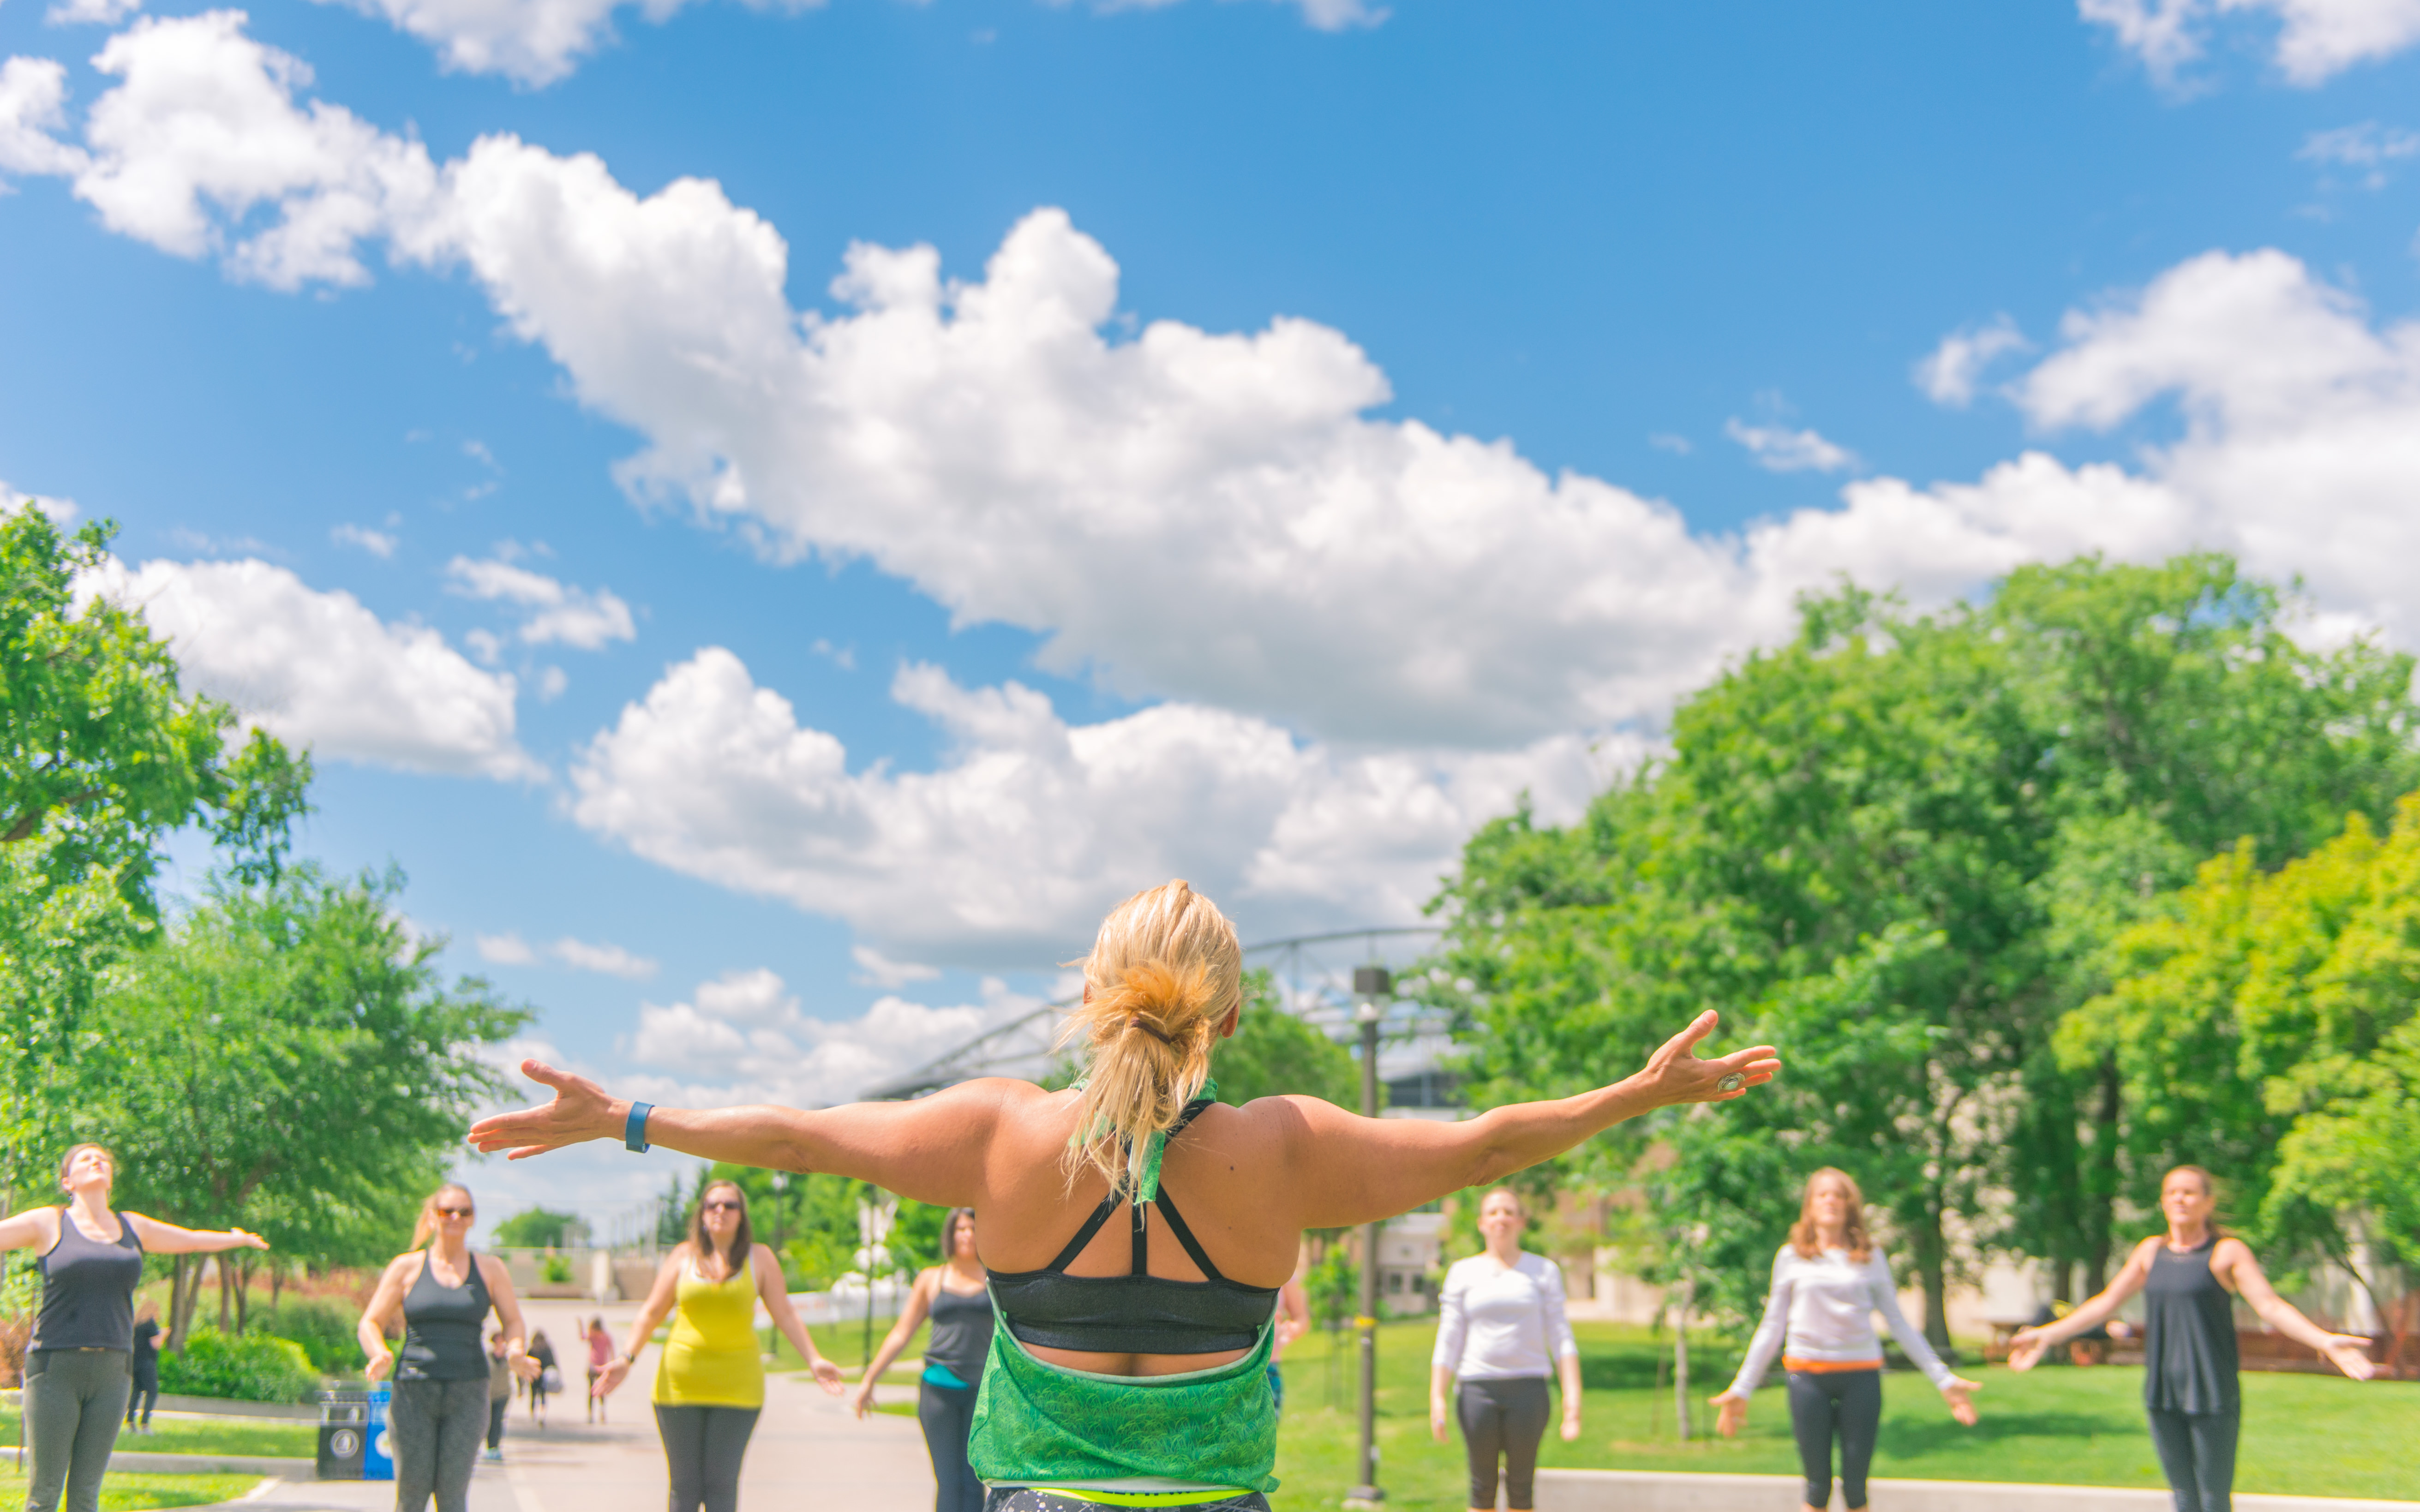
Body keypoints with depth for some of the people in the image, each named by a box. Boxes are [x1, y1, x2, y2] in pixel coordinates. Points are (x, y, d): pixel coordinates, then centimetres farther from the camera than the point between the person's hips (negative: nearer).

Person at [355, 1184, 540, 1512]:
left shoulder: (490, 1269, 11)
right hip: (414, 1390, 0)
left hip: (468, 1391, 0)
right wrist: (380, 1355, -15)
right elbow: (370, 1323, 8)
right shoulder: (407, 1267, 8)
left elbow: (513, 1322, 15)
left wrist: (514, 1352, -8)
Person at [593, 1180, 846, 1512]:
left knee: (721, 1483, -7)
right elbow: (652, 1313, 10)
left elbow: (785, 1315, 5)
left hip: (736, 1388, -1)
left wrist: (815, 1360, -5)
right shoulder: (684, 1256, 7)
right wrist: (628, 1357, -3)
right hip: (681, 1382, 1)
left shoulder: (760, 1258, 5)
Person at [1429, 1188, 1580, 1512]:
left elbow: (1561, 1337, 6)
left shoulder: (1545, 1271, 9)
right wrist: (1437, 1397, 0)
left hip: (1528, 1387, 0)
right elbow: (1448, 1340, 8)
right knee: (1482, 1485, 1)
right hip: (1477, 1387, 0)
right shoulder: (1462, 1273, 9)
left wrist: (1572, 1397, -3)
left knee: (1521, 1484, 0)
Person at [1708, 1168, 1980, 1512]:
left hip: (1861, 1375, 0)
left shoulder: (1871, 1257, 8)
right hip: (1808, 1375, 0)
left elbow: (1898, 1323, 10)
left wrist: (1944, 1379, 5)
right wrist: (1741, 1388, 8)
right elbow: (1772, 1328, 11)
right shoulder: (1791, 1257, 7)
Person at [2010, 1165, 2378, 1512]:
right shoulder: (2151, 1251, 10)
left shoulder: (2228, 1251, -3)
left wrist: (2325, 1341, -26)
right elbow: (2106, 1303, 15)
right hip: (2163, 1394, 4)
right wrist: (2047, 1336, 14)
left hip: (2212, 1395, -4)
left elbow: (2271, 1306, -11)